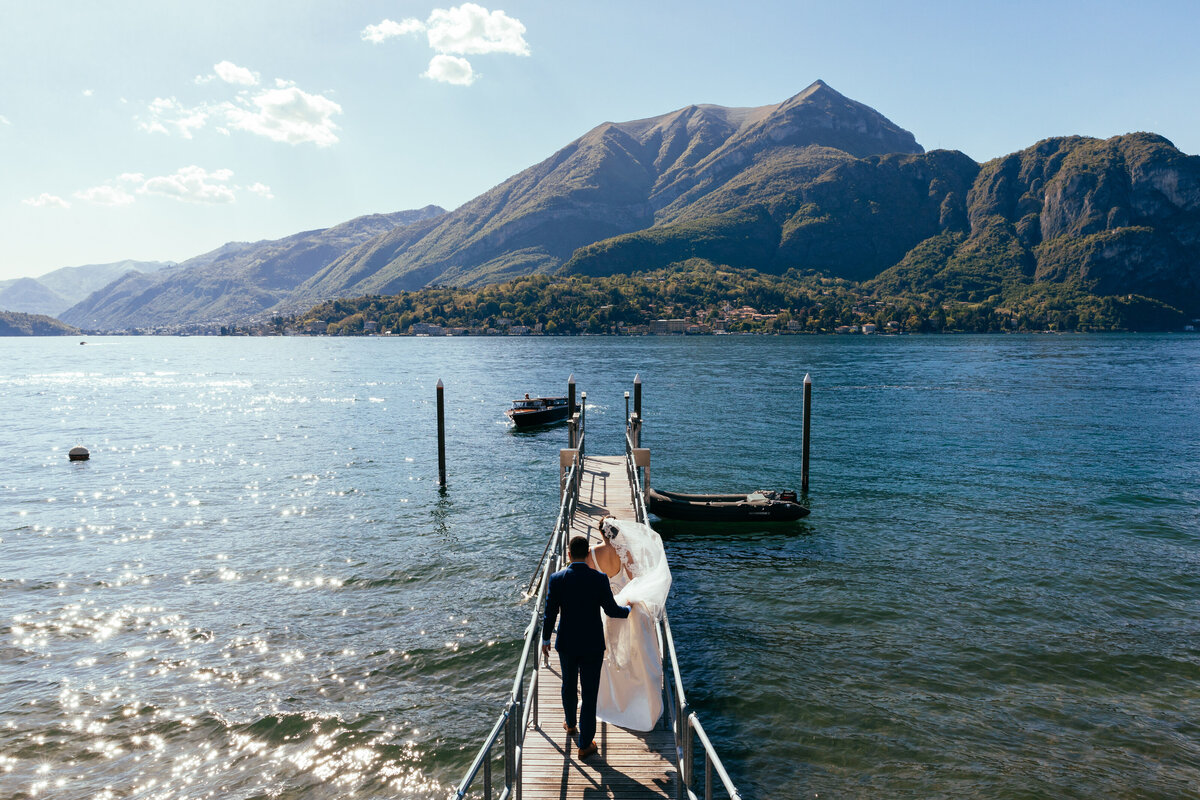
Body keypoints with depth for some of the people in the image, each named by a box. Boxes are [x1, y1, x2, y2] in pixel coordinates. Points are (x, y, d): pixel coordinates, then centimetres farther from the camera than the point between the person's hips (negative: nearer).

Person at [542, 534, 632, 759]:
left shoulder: (557, 578, -12)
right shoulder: (599, 579, -15)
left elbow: (550, 613, -6)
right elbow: (612, 610, -7)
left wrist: (545, 639, 9)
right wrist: (628, 609, 14)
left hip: (566, 643, 2)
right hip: (592, 645, -2)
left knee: (568, 685, 25)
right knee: (589, 692, 7)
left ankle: (570, 724, 47)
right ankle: (585, 744, 14)